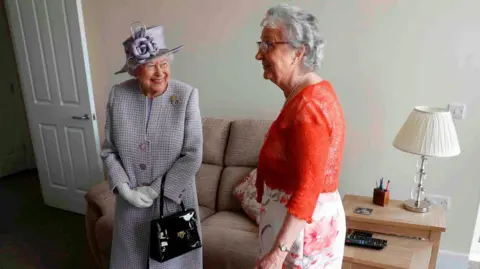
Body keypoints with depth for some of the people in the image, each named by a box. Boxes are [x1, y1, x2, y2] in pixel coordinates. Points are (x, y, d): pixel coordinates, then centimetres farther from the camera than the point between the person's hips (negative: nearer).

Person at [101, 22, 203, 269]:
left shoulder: (186, 96, -14)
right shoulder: (118, 95, -7)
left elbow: (192, 156, -14)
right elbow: (108, 151, 1)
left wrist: (155, 190, -16)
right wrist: (125, 189, -11)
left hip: (173, 200, -2)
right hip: (131, 202, 2)